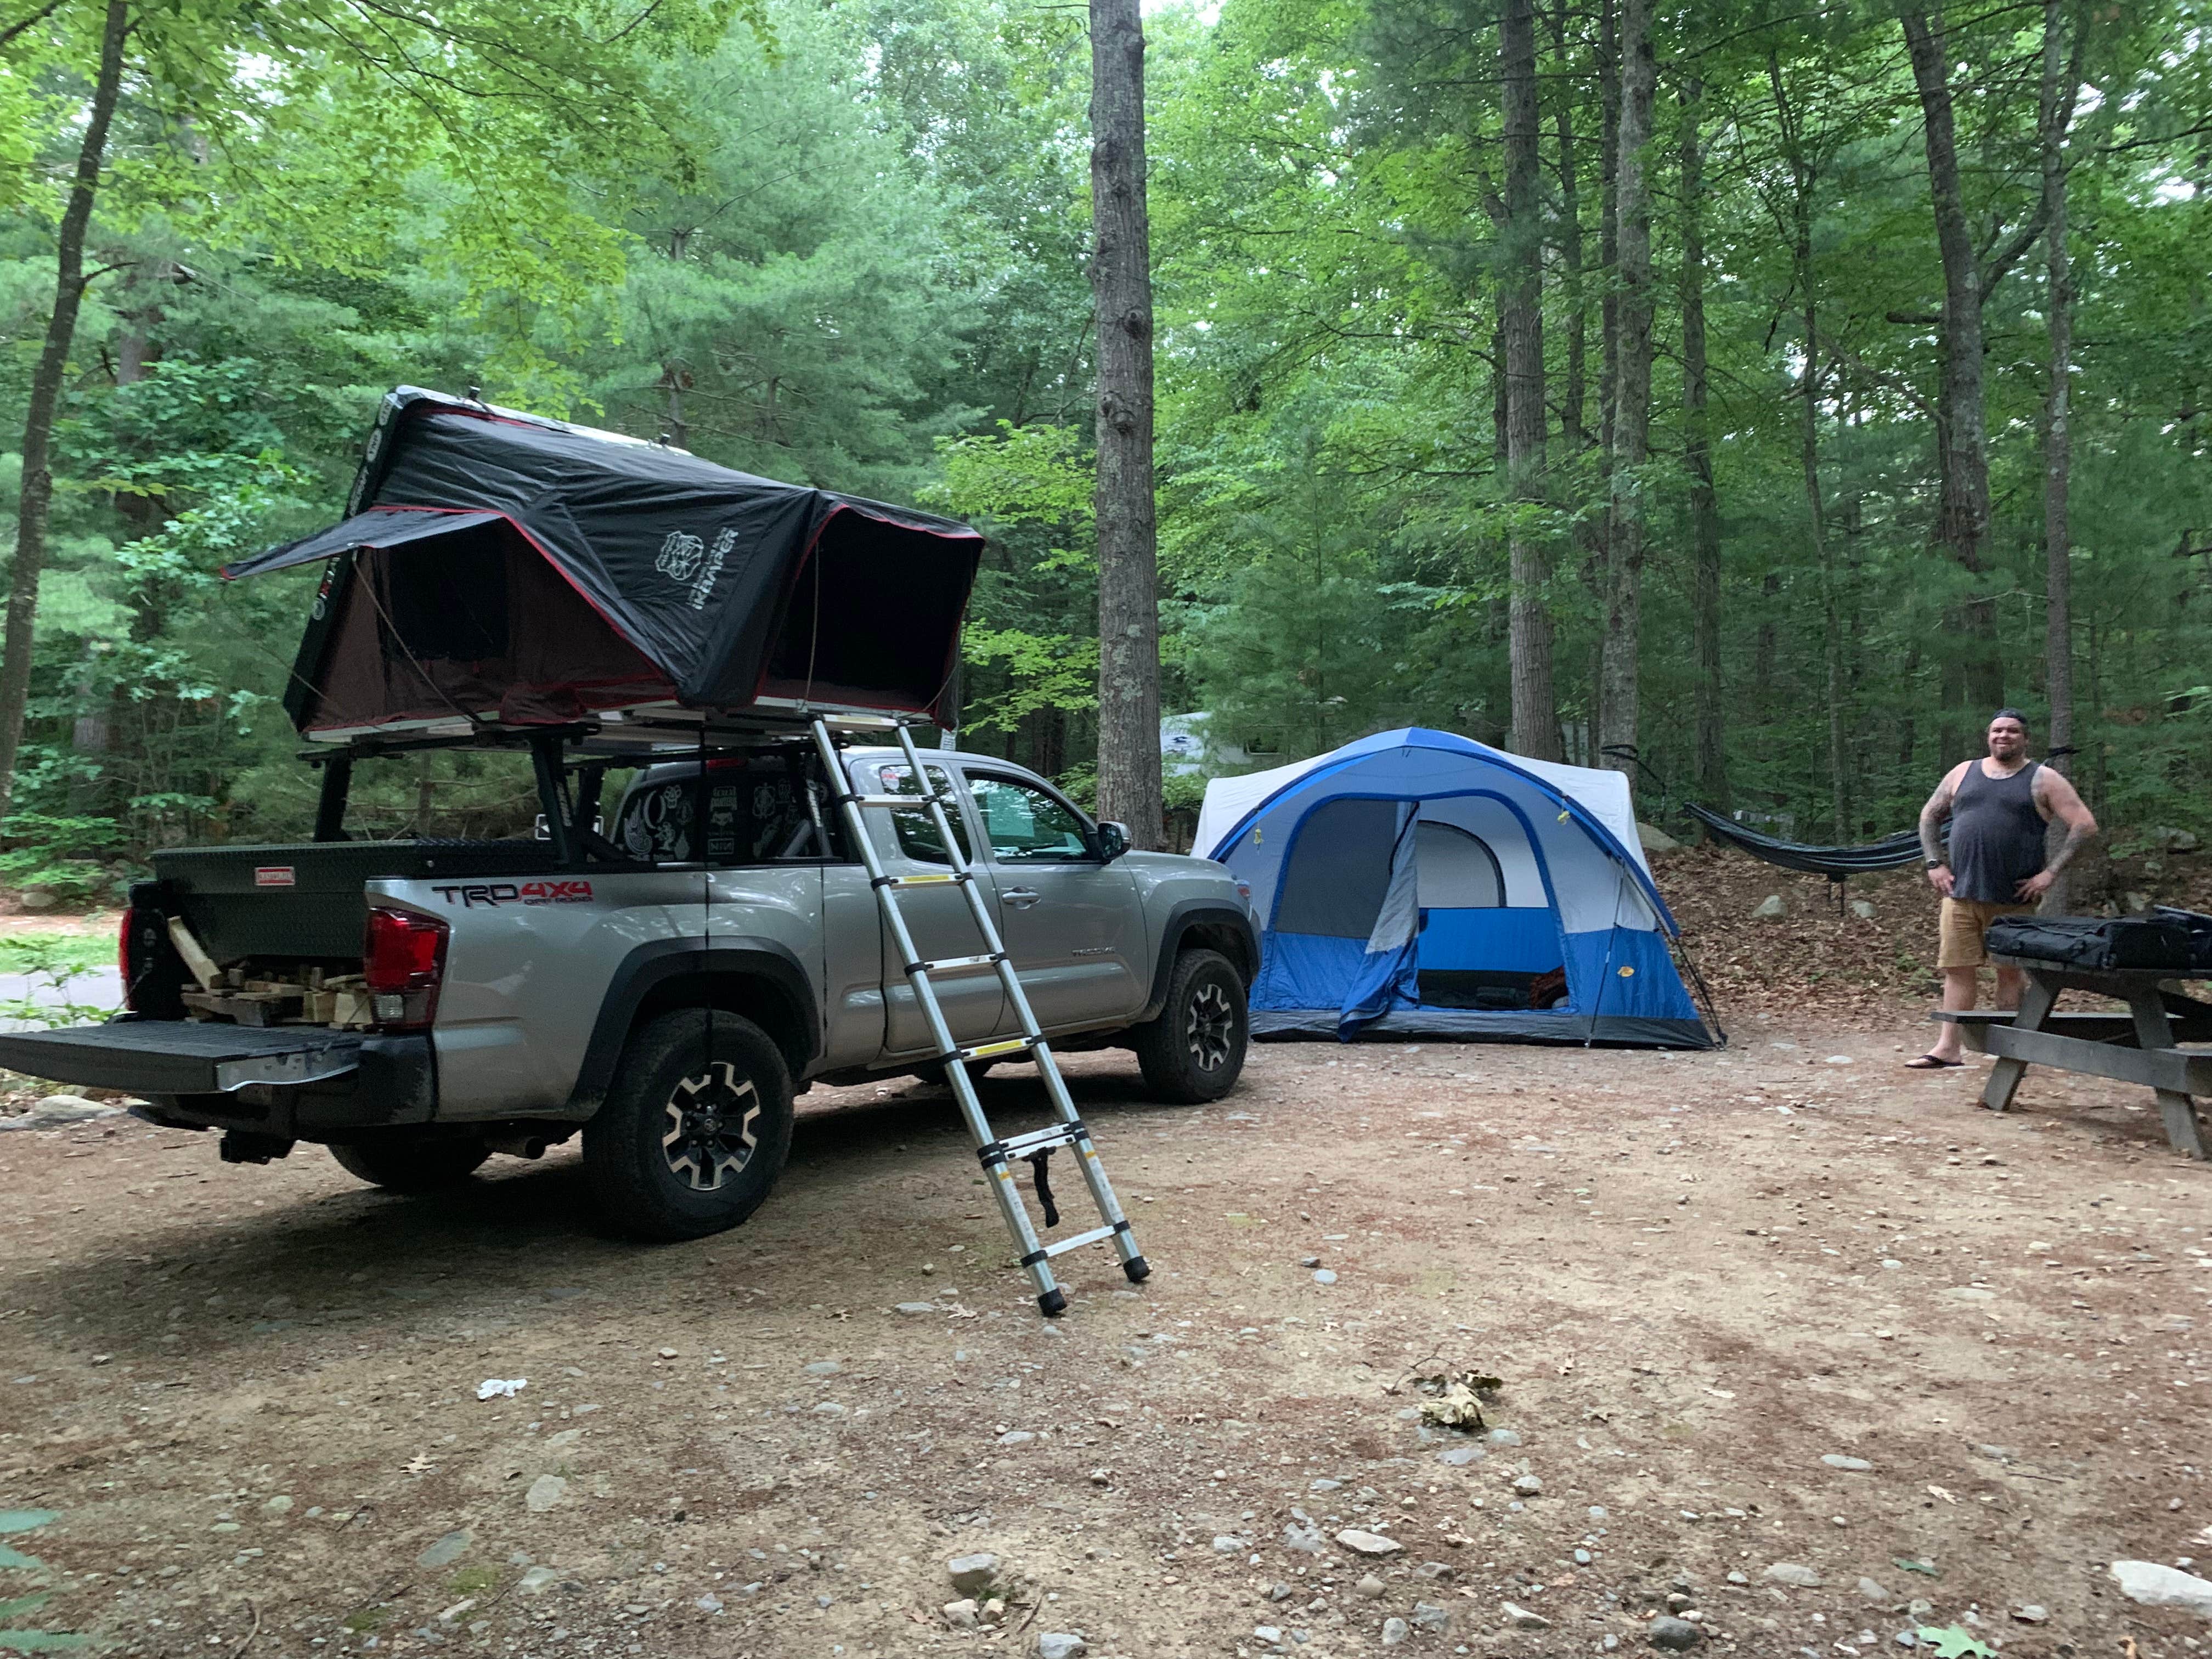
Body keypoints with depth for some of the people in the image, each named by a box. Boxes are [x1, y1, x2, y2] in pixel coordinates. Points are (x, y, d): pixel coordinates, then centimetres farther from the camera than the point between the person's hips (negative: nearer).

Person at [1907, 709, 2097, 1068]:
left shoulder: (2043, 780, 2)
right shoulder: (1963, 773, 12)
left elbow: (2084, 826, -3)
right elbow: (1930, 817, 20)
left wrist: (2050, 872, -10)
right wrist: (1934, 864, 8)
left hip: (2014, 899, -3)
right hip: (1961, 892, 3)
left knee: (2010, 972, 4)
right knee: (1957, 969, 2)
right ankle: (1948, 1049, 5)